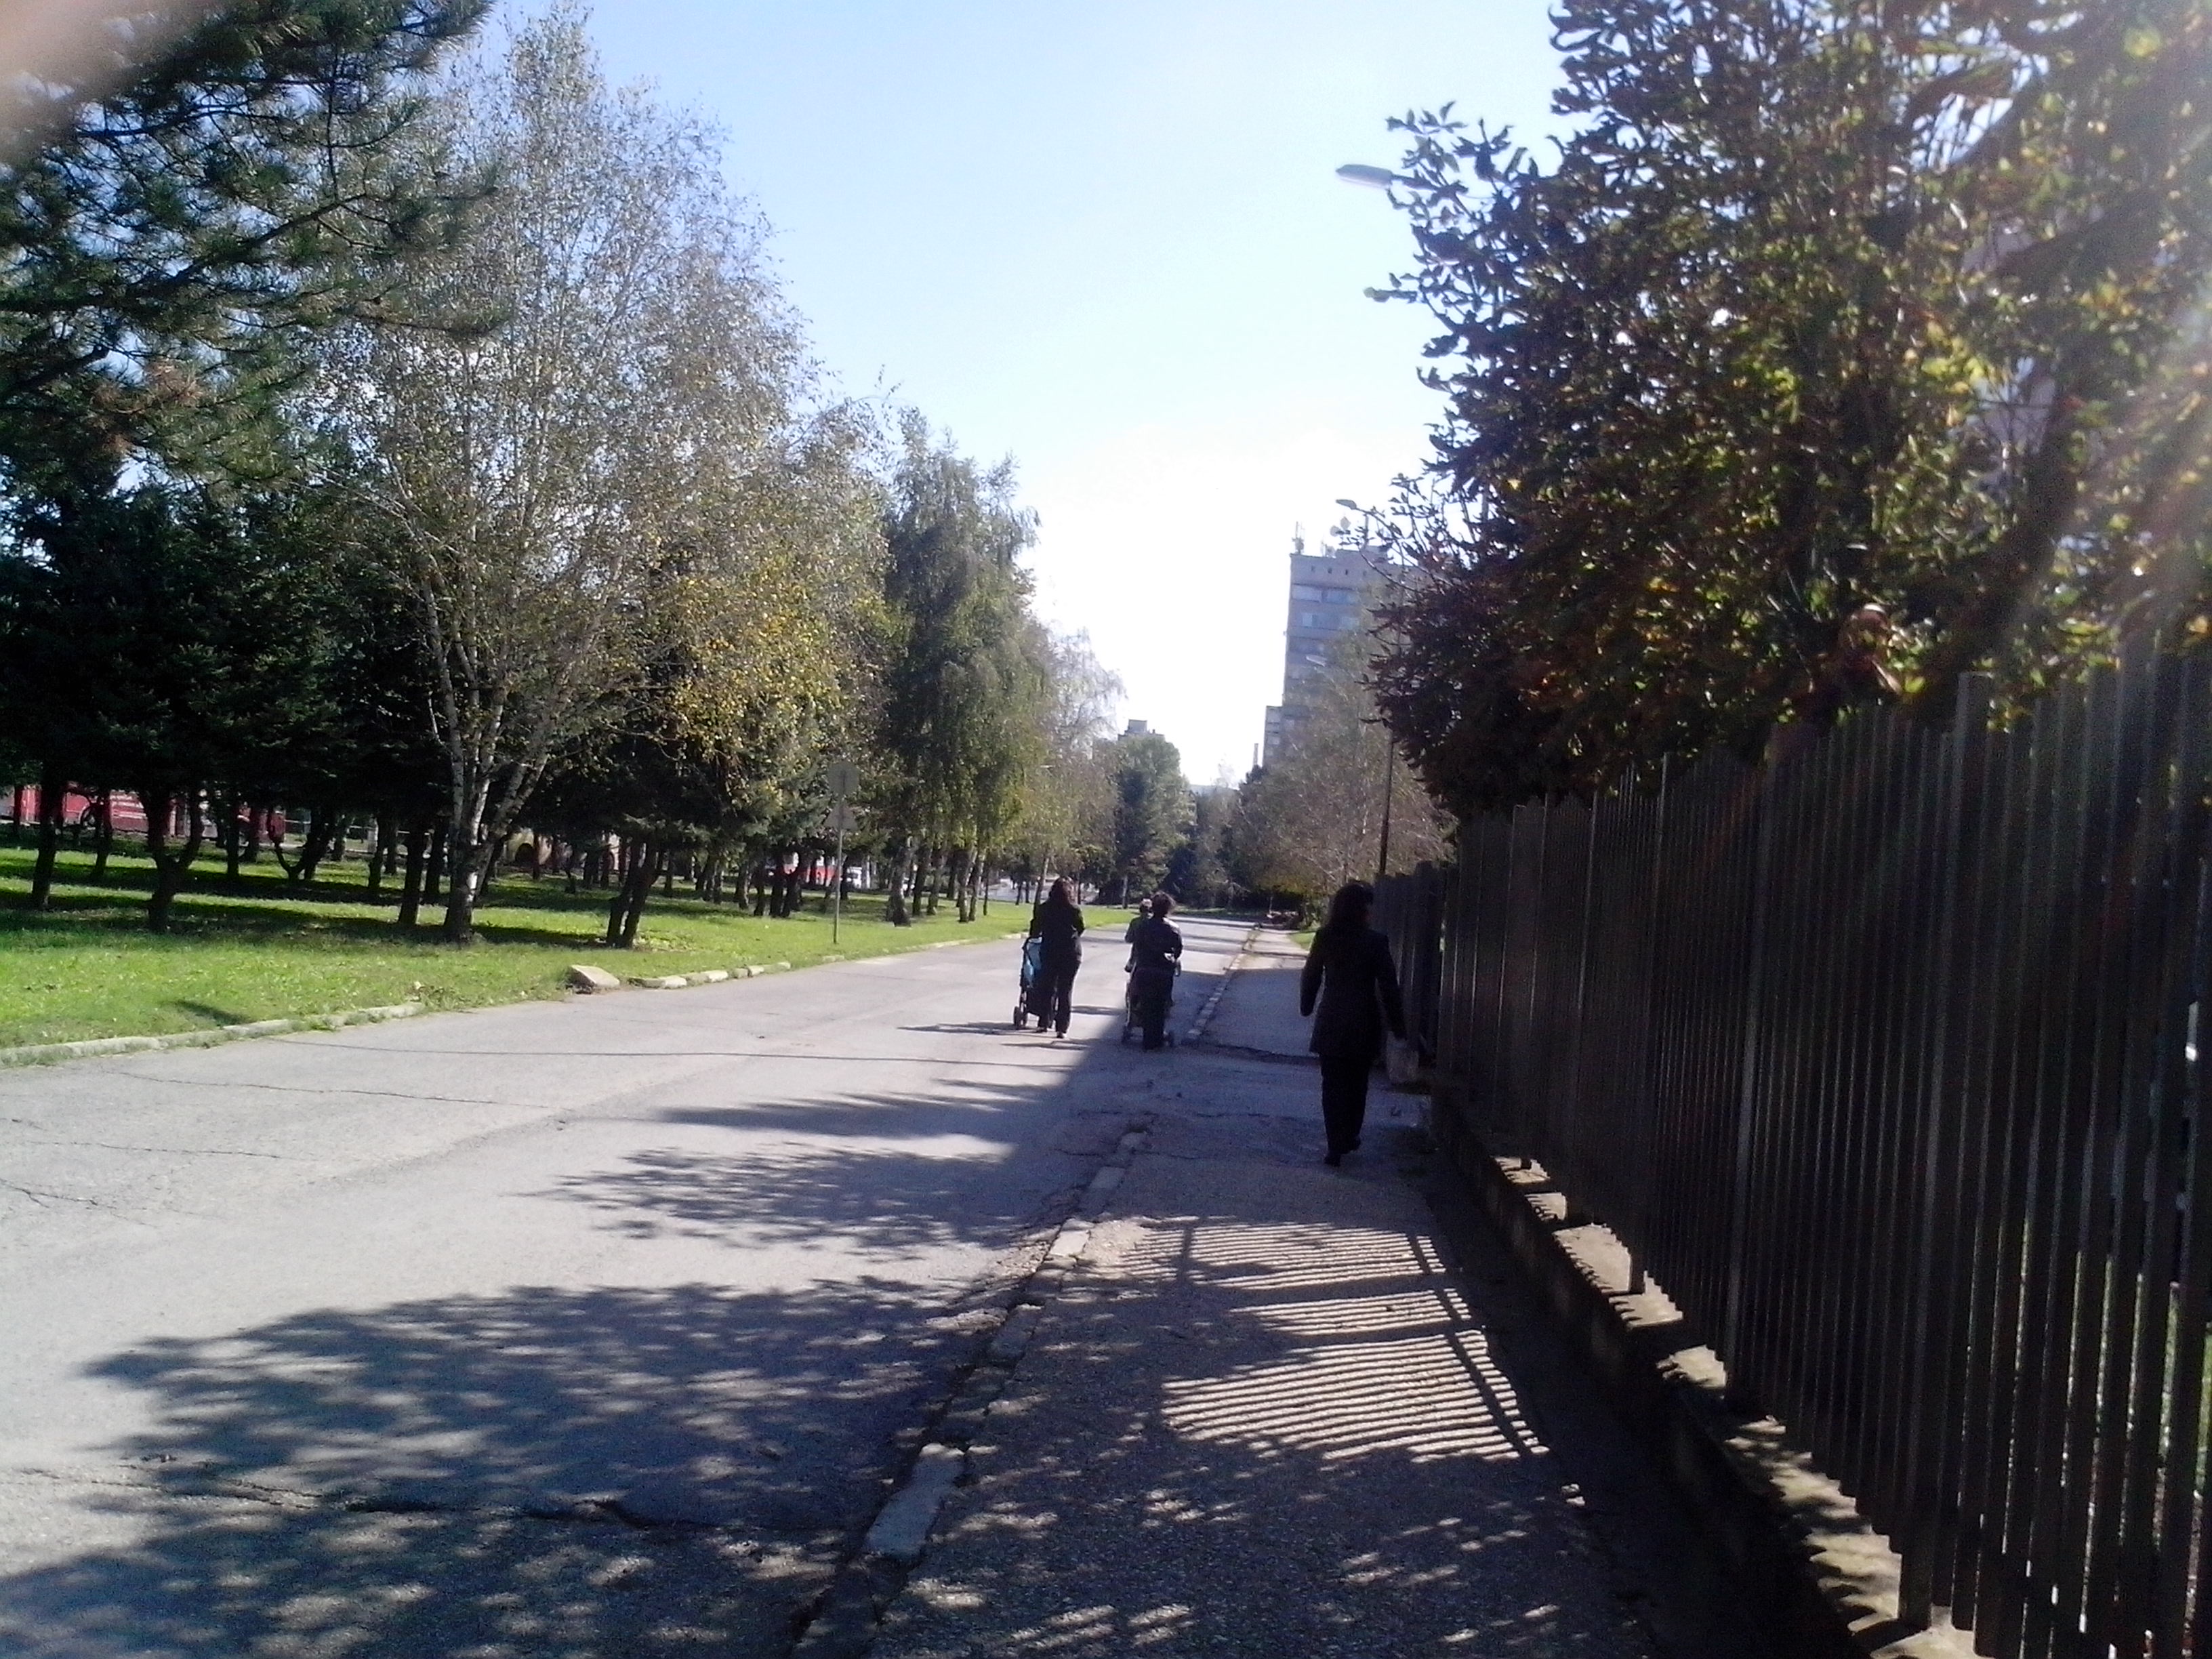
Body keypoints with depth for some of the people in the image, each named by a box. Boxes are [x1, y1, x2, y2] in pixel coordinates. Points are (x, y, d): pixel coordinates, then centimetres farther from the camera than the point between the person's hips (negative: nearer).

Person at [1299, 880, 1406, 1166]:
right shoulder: (1375, 942, -11)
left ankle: (1336, 1146, -2)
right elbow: (1388, 986, -8)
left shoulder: (1324, 938, -3)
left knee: (1333, 1085, 5)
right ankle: (1349, 1138, 27)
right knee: (1357, 1083, 17)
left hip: (1330, 1024, 1)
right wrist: (1397, 1024, 1)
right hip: (1363, 1024, -1)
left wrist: (1306, 1006, 22)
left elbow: (1310, 976, 6)